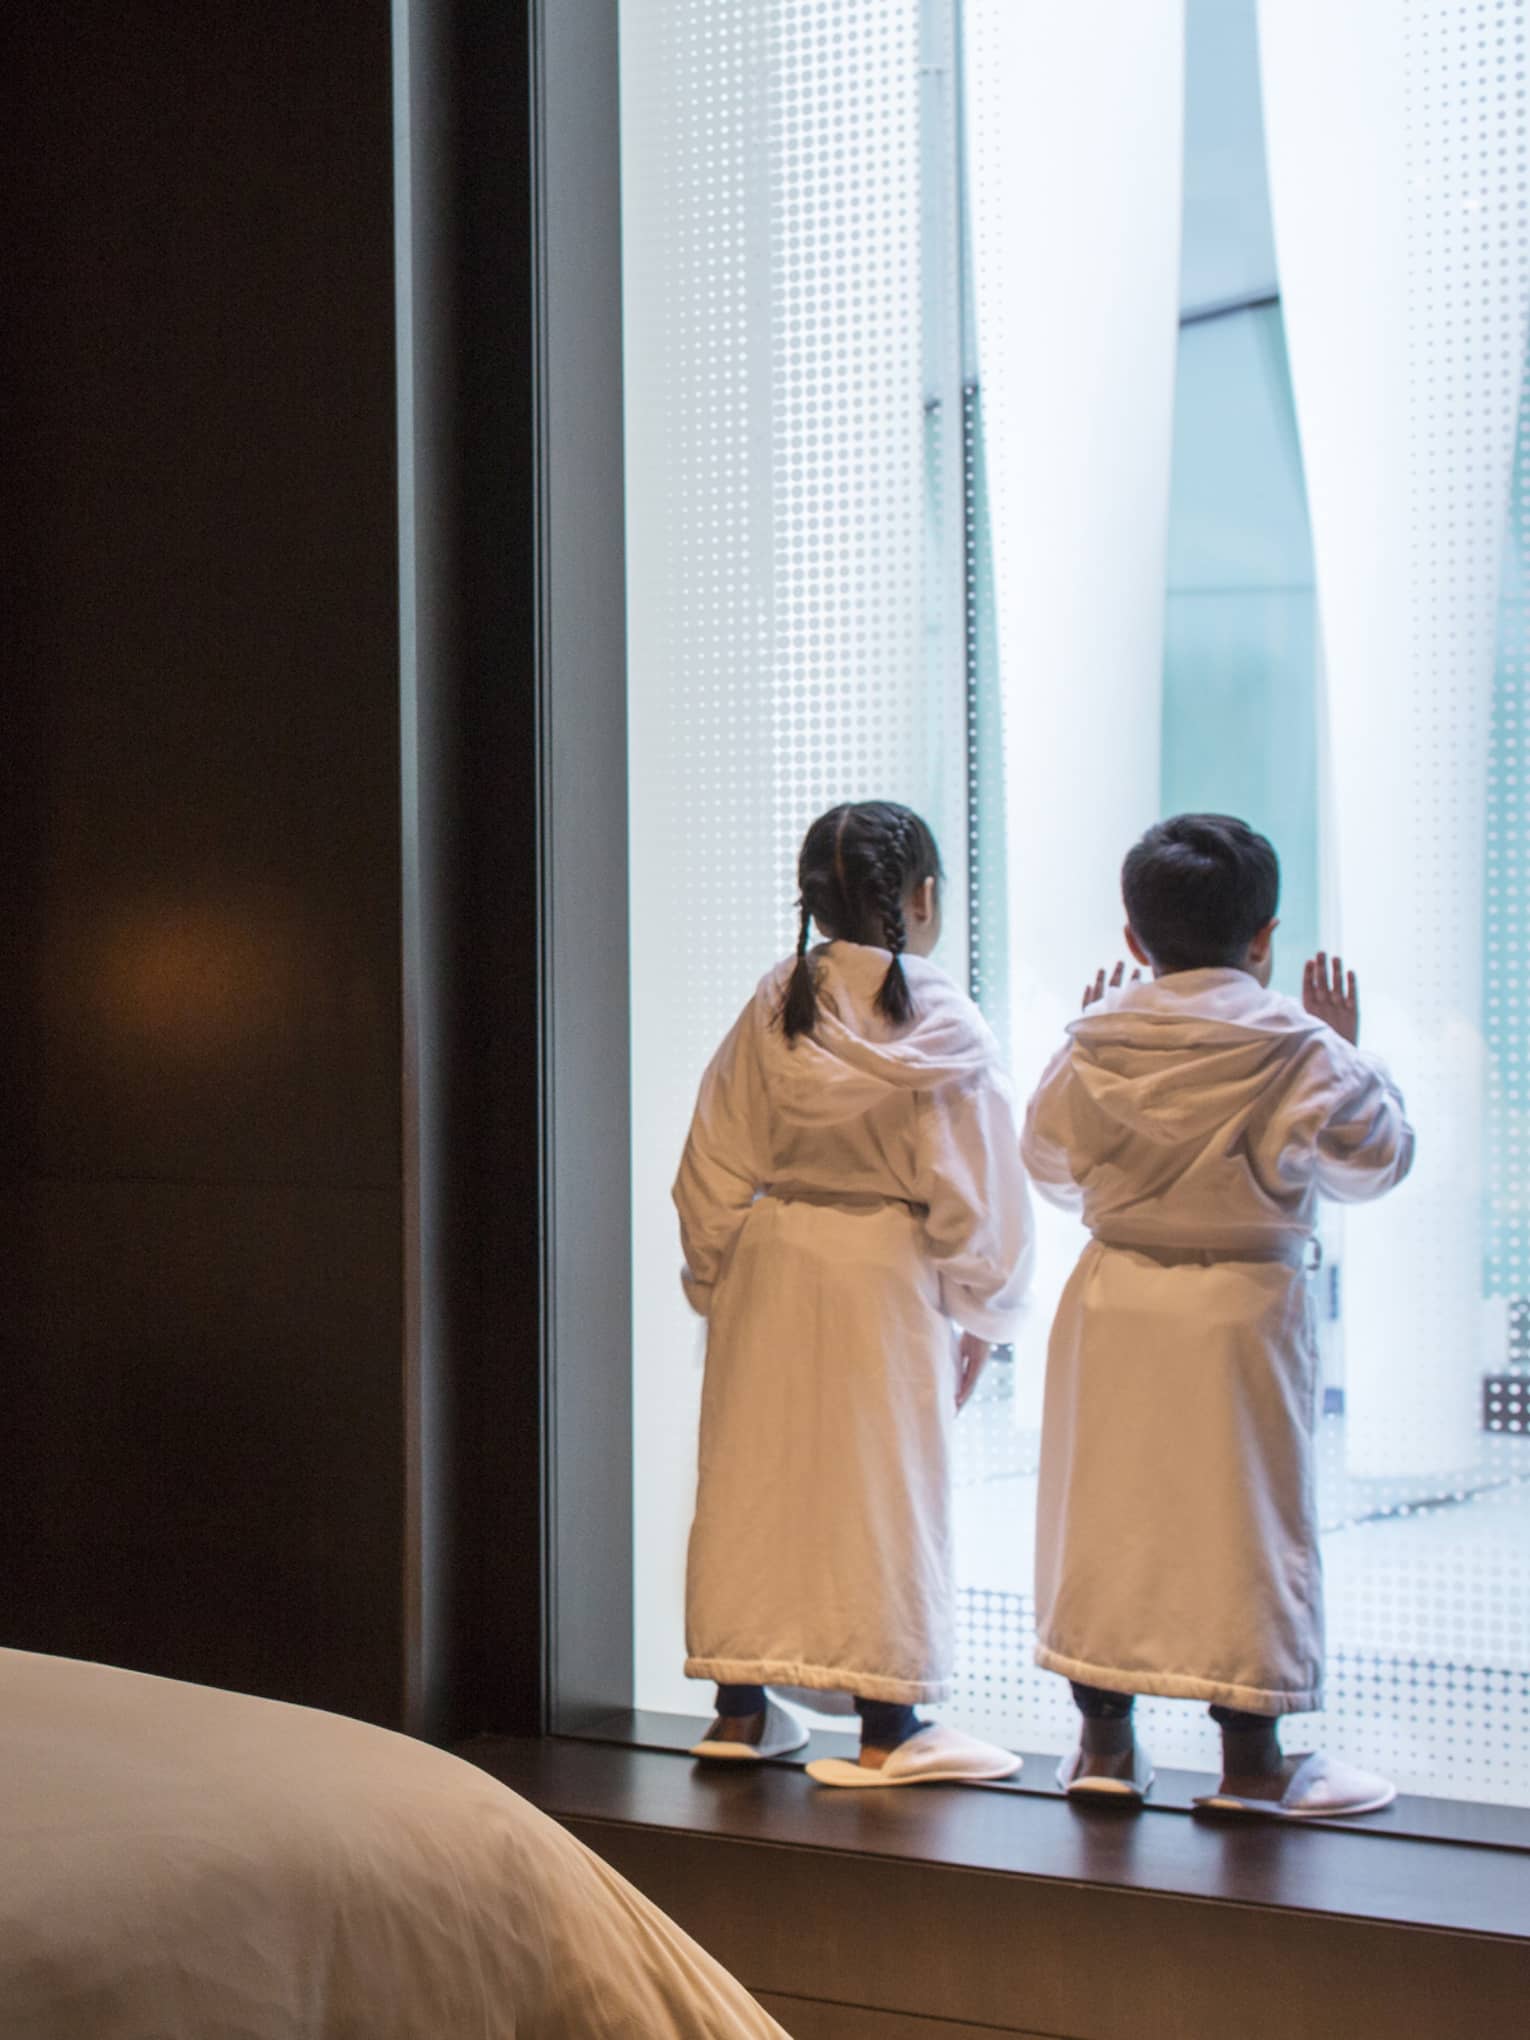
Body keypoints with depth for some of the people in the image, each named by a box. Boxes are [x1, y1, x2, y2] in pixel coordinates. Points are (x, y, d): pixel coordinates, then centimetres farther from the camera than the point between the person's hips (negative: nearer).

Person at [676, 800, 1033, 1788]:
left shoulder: (774, 1007, 0)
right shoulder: (943, 1025, -11)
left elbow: (715, 1164, 4)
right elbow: (973, 1190, -8)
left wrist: (714, 1276, 16)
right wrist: (979, 1318, 3)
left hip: (772, 1260, 4)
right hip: (886, 1270, -4)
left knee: (757, 1473, 12)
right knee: (882, 1483, 3)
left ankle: (742, 1706, 21)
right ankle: (886, 1727, 9)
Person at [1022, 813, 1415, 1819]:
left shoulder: (1096, 1043, -1)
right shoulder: (1297, 1052, -10)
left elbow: (1052, 1165, 13)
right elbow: (1375, 1159, 1)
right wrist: (1350, 1050, 10)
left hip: (1115, 1302, 3)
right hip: (1243, 1305, -3)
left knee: (1106, 1510, 11)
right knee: (1243, 1518, 4)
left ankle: (1105, 1743, 18)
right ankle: (1250, 1760, 8)